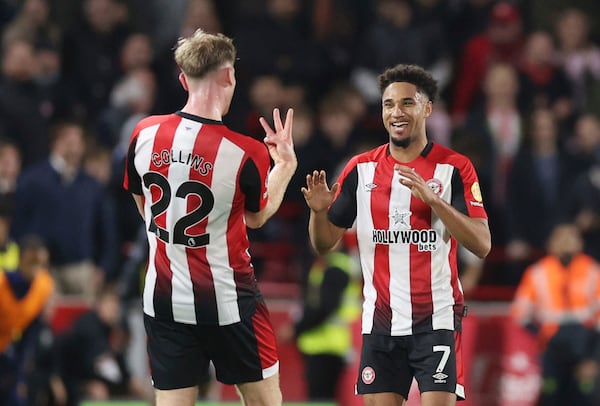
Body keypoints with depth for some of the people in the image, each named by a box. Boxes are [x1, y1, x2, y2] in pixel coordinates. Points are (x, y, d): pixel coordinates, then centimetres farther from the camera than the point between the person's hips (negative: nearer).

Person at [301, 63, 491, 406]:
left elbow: (482, 245, -12)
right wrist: (318, 211, -12)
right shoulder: (361, 169, 7)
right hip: (381, 322, 3)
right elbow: (325, 244, 11)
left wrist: (433, 199, -24)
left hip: (437, 320, -3)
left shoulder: (455, 168, -3)